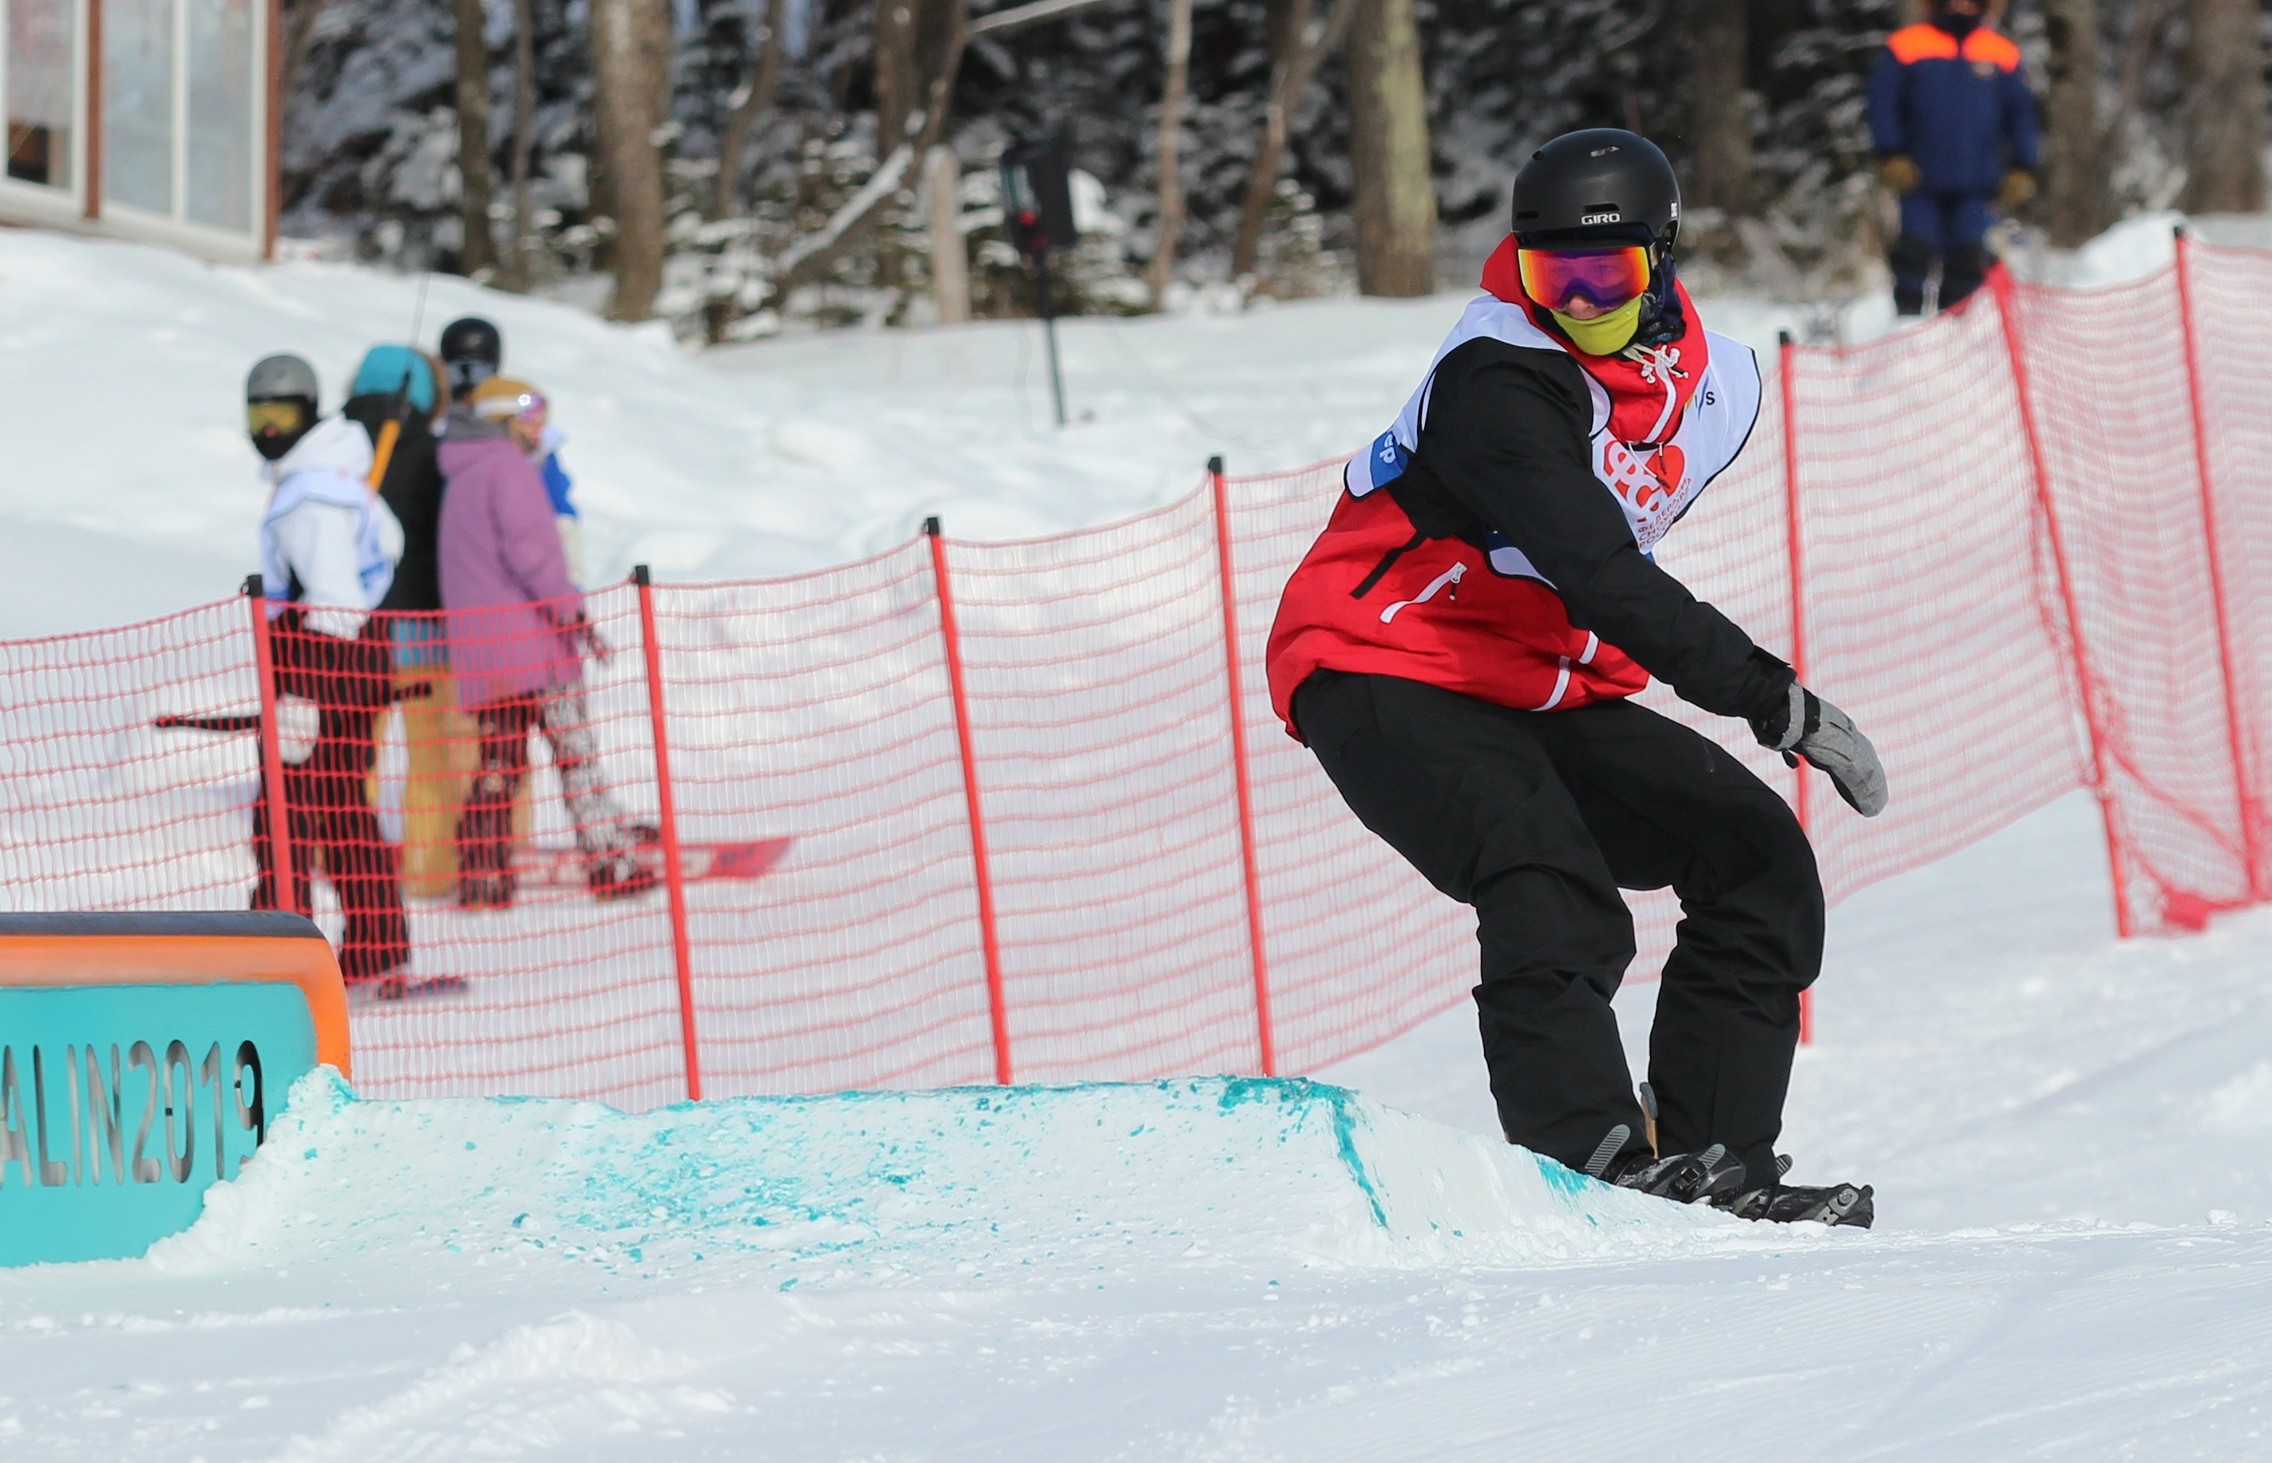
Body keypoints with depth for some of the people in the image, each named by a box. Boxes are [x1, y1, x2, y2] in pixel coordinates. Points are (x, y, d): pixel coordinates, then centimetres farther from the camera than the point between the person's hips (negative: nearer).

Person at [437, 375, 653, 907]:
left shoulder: (461, 482, 22)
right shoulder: (510, 470, -5)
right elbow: (528, 546, -16)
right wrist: (571, 607, -16)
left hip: (478, 653, 8)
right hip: (529, 639, -8)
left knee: (498, 761, 9)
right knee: (576, 750, -7)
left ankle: (481, 875, 2)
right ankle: (610, 863, -11)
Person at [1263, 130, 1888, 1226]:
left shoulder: (1721, 385, 2)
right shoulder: (1499, 376, -24)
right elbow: (1593, 570, -33)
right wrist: (1773, 700, -36)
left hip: (1541, 695, 8)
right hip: (1385, 681, -8)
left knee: (1761, 862, -3)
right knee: (1554, 898, -30)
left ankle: (1715, 1159, -3)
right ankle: (1588, 1163, -33)